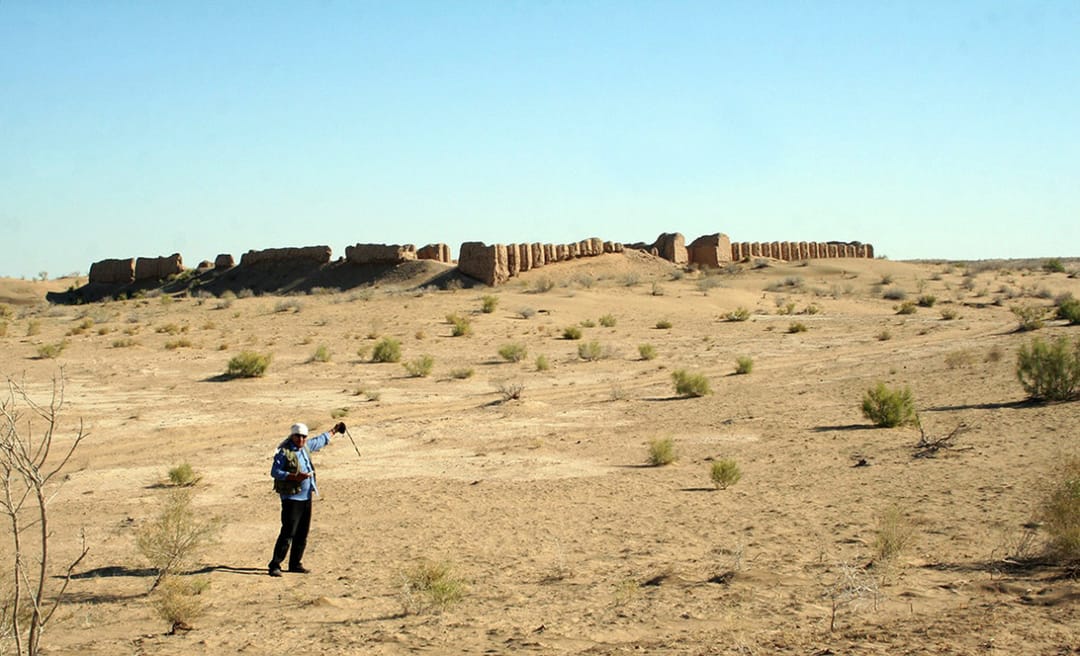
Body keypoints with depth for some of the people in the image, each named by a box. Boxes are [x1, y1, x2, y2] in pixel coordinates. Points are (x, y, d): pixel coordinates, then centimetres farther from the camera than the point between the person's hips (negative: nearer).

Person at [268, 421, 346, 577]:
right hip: (291, 498, -8)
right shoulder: (284, 452, -11)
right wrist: (295, 476, -25)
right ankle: (275, 565, -8)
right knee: (288, 533, -12)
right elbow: (274, 472, -16)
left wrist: (334, 431, 40)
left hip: (306, 497, 8)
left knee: (302, 534, 11)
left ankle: (295, 563, 21)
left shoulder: (306, 447, 11)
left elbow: (320, 441, 30)